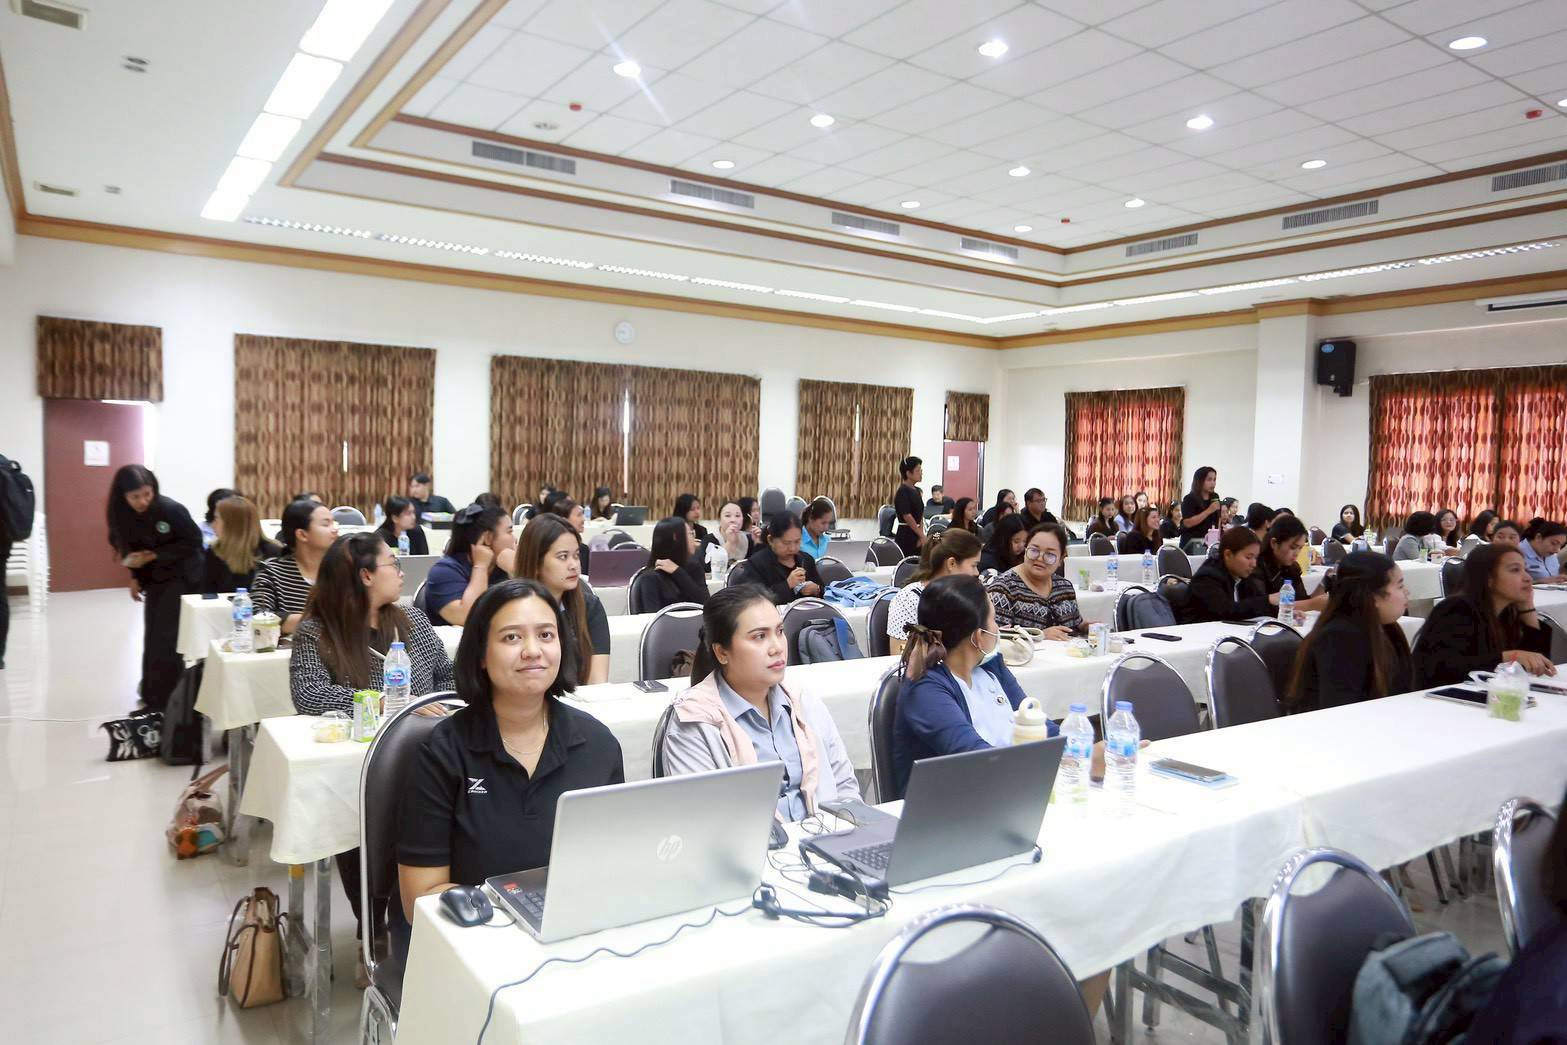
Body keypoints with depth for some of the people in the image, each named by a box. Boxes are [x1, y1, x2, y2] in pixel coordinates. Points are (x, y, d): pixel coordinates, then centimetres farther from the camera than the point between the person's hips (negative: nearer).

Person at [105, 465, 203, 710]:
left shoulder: (171, 509, -24)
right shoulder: (120, 514, -7)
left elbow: (193, 541, -17)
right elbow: (125, 545, 9)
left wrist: (154, 556, -22)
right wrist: (135, 575, -2)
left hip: (181, 576, -6)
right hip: (152, 578, 6)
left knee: (166, 639, -10)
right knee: (151, 638, 11)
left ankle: (166, 703, -2)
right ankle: (151, 696, 24)